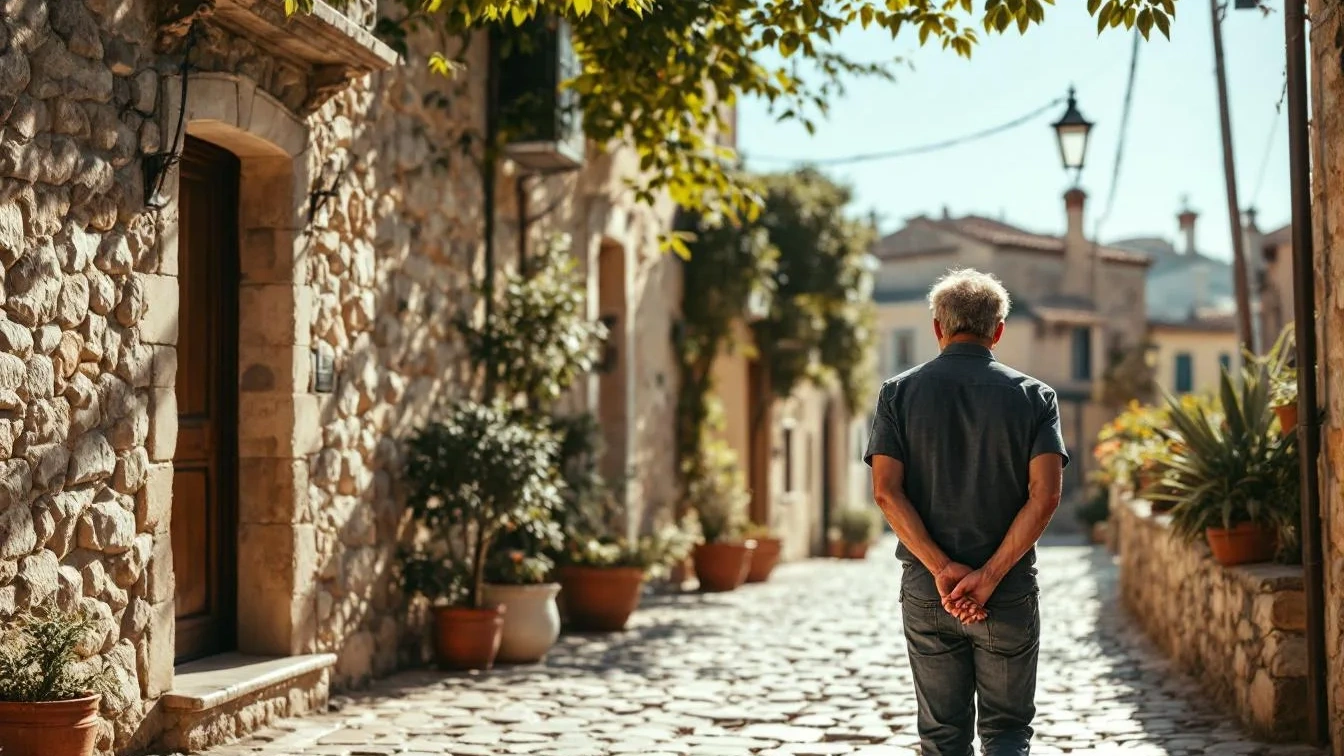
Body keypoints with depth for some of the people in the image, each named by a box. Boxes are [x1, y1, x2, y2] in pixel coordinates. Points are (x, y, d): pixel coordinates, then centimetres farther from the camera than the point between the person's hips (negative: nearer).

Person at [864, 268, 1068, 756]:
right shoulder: (1032, 396, 0)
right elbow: (1045, 494, -12)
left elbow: (886, 491, -10)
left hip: (926, 591, 1)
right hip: (1009, 596, -1)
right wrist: (990, 575, -13)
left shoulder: (899, 393, 1)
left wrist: (942, 569, -12)